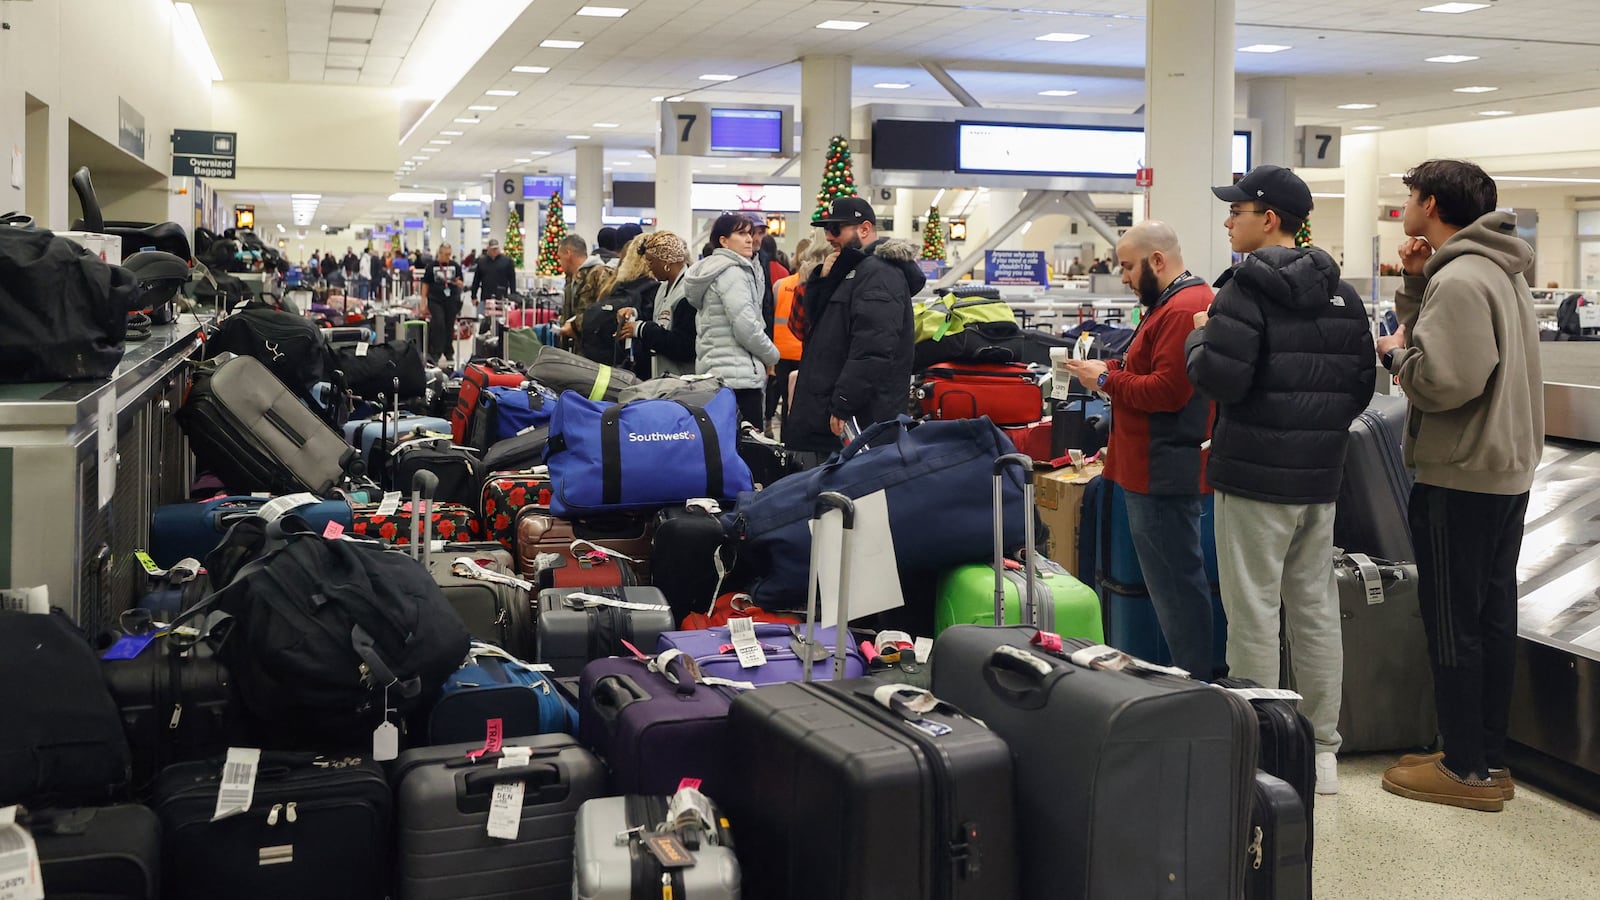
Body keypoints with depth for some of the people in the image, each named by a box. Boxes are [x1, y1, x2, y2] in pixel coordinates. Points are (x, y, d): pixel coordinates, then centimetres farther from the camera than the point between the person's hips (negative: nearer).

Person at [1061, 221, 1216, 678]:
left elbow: (1167, 390, -24)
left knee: (1175, 581, -6)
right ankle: (1194, 676, 23)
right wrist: (1111, 369, 8)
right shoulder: (1177, 302, 18)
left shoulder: (1182, 310, -17)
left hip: (1162, 472, -11)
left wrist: (1106, 379, -13)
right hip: (1161, 466, 11)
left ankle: (1194, 683, 1)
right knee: (1180, 576, 15)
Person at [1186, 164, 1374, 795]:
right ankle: (1323, 749, 21)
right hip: (1321, 478, 7)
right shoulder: (1341, 293, 10)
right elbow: (1363, 384, 11)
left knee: (1253, 612, 0)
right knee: (1316, 607, 13)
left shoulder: (1248, 286, -13)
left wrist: (1199, 338, -2)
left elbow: (1219, 378, -21)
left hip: (1255, 477, -7)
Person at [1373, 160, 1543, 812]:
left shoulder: (1459, 280, -20)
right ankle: (1489, 758, 25)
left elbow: (1443, 381, -28)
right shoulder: (1498, 271, 14)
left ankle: (1466, 770, 8)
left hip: (1460, 479, -10)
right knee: (1493, 618, 15)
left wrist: (1395, 353, -10)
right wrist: (1415, 285, 4)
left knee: (1452, 624, 0)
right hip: (1505, 470, 10)